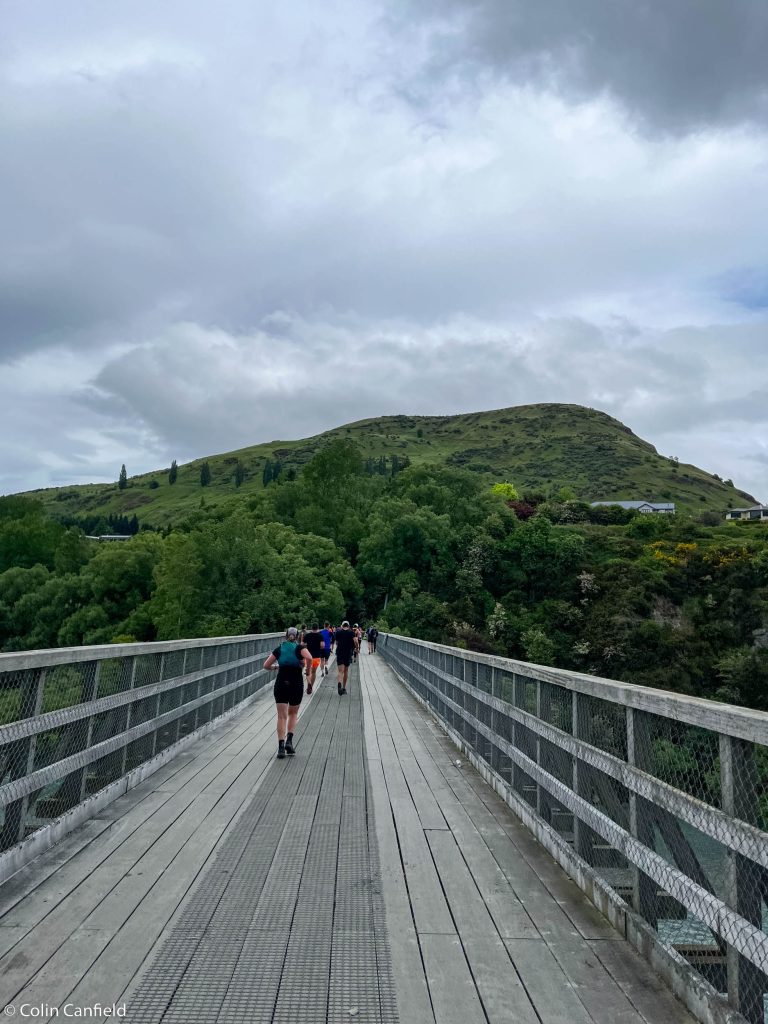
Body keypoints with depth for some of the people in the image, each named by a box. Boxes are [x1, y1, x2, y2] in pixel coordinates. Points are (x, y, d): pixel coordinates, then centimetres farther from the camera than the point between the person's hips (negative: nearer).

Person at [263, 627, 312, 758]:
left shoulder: (279, 649, 7)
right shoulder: (300, 648, 0)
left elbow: (266, 665, 6)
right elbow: (309, 658, -20)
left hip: (281, 684, 1)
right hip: (296, 684, -1)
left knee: (282, 716, 2)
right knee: (293, 714, 18)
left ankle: (281, 746, -7)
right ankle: (289, 740, 3)